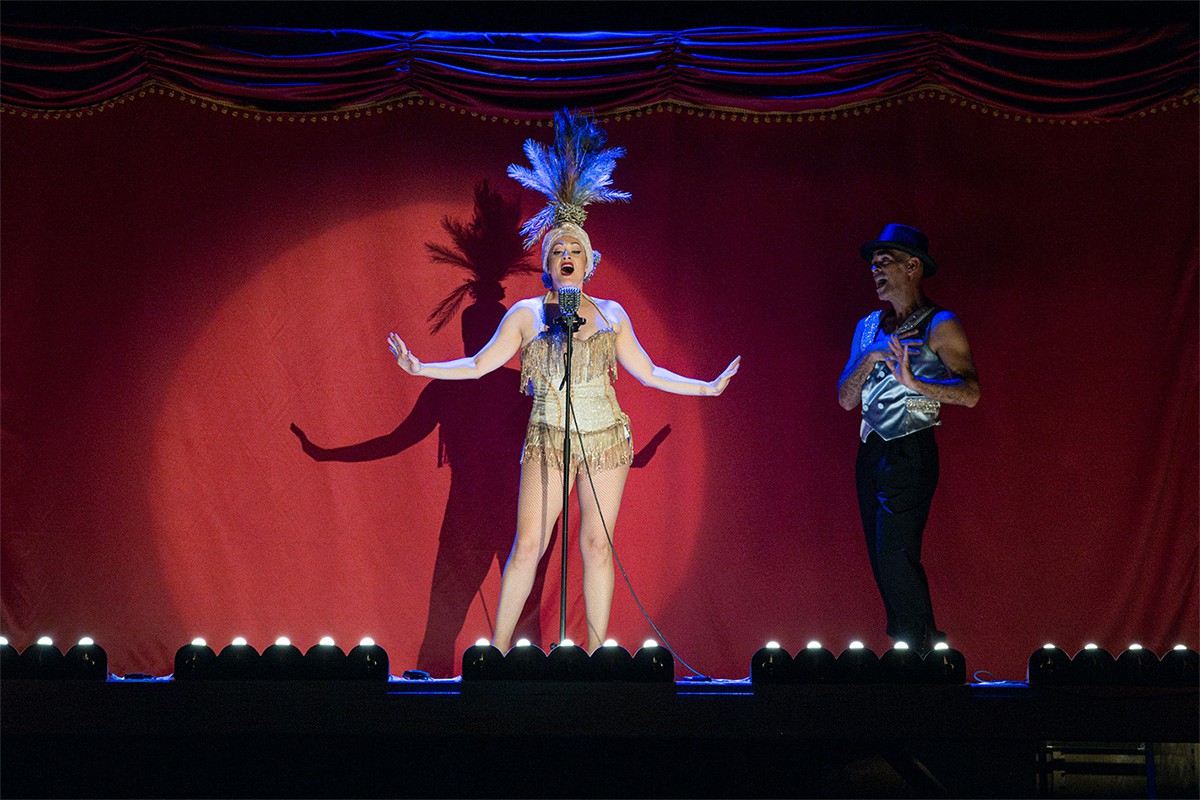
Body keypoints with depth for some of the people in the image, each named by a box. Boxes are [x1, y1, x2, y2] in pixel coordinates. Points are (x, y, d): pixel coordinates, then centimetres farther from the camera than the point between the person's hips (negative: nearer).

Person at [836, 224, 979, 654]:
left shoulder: (939, 326, -3)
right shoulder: (868, 327, 16)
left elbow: (970, 393, -14)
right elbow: (846, 399, 11)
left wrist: (913, 381, -28)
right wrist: (871, 358, -5)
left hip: (910, 455, -7)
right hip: (871, 454, 7)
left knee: (896, 557, -15)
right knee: (883, 559, 7)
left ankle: (922, 654, -7)